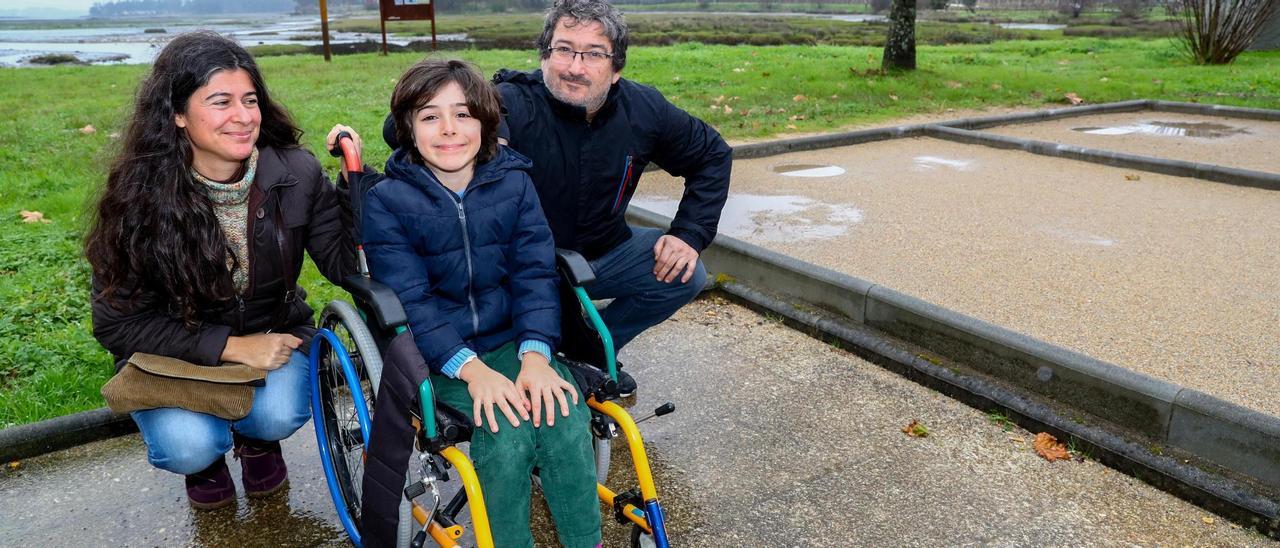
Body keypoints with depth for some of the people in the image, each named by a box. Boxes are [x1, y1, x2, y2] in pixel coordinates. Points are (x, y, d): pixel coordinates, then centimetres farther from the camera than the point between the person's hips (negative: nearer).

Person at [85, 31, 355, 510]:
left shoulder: (295, 174, -16)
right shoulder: (139, 196, -19)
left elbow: (347, 266, -15)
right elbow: (119, 323, -14)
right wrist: (231, 346, -23)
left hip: (274, 336, 1)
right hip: (174, 349, -1)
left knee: (278, 414, -29)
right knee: (188, 447, -27)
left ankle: (255, 439, 11)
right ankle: (206, 458, 13)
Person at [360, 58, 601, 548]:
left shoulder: (513, 182, 1)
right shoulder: (386, 201, -7)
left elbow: (535, 274, -3)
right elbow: (410, 300, -13)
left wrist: (535, 355, -18)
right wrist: (470, 368, -25)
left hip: (513, 340, 3)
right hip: (439, 355, -2)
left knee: (566, 422, -22)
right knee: (506, 436, -25)